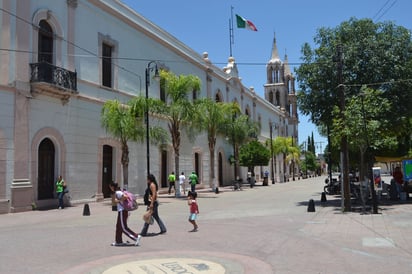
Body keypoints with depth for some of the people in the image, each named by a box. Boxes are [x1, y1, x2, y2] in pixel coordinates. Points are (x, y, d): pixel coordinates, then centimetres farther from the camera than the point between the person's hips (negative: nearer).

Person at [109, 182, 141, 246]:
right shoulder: (119, 191, 13)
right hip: (121, 211, 10)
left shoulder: (117, 193, -16)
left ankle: (136, 237, -5)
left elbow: (125, 196, -29)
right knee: (118, 226, 16)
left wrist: (119, 201, -19)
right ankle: (118, 241, 23)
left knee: (123, 227, -4)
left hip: (122, 211, -10)